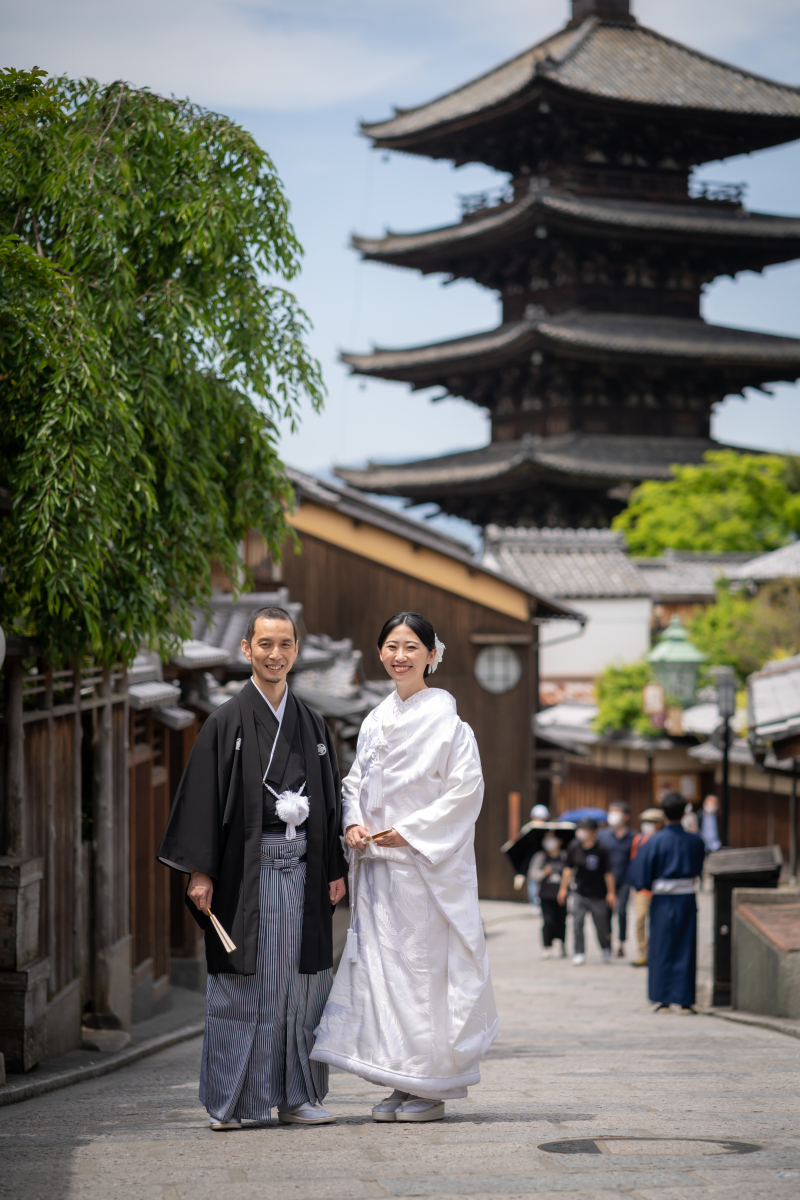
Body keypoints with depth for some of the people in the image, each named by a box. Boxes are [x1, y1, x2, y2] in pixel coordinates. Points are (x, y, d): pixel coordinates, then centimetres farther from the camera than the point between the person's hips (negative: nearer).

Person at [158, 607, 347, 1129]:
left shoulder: (313, 725, 13)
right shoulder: (226, 723, -1)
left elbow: (332, 801, 16)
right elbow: (203, 799, -5)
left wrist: (337, 868, 9)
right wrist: (200, 872, -12)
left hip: (302, 868, 4)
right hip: (246, 868, -4)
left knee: (301, 981, 6)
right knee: (242, 981, -2)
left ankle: (295, 1097, 14)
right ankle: (231, 1102, 4)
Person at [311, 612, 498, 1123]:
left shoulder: (445, 718, -6)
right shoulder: (376, 721, 14)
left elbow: (466, 788, -11)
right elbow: (356, 781, 20)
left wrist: (409, 831, -15)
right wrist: (354, 823, 0)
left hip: (427, 862, -7)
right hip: (378, 862, 7)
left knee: (425, 964, -5)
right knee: (380, 962, 4)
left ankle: (432, 1089, 2)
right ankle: (402, 1084, 11)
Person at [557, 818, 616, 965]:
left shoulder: (601, 850, -13)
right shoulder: (573, 847, -4)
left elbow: (608, 873, -7)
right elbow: (569, 869, 6)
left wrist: (611, 893, -8)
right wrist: (563, 888, 6)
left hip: (598, 896, -2)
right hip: (580, 893, 2)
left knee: (601, 925, 8)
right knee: (577, 922, -11)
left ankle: (606, 949, 35)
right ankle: (579, 953, -4)